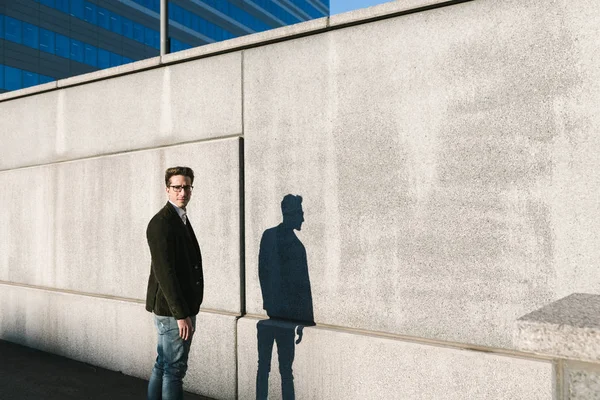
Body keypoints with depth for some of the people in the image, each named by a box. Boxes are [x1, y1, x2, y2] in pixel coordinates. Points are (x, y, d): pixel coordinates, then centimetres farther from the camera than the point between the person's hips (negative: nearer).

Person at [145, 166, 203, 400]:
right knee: (174, 368, 0)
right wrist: (181, 314, -22)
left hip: (181, 307, 9)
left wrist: (186, 310, 17)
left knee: (163, 365, 18)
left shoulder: (181, 219, 13)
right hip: (173, 309, -9)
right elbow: (164, 271, -22)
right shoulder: (161, 222, -16)